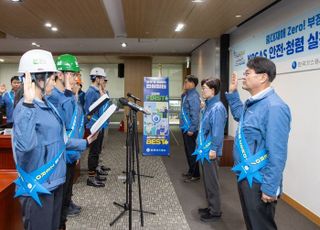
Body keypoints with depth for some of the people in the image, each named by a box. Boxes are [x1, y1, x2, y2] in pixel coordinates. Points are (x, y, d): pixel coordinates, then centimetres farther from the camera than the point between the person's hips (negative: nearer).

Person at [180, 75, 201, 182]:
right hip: (185, 128, 10)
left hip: (190, 129, -10)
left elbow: (195, 114, -22)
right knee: (188, 150, 17)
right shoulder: (186, 95, 12)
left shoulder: (194, 96, -18)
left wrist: (192, 129, -23)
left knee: (192, 151, -2)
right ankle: (191, 171, 29)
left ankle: (195, 175, 8)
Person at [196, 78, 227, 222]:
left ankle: (215, 212, 14)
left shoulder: (217, 108, -18)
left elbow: (218, 132, -22)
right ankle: (211, 207, 31)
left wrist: (213, 149, -22)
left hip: (210, 151, -10)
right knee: (207, 180, 18)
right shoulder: (207, 106, 11)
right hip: (204, 149, 10)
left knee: (212, 182, 1)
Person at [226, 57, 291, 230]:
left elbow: (277, 153, -26)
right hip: (245, 176, 9)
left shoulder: (274, 107, -24)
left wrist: (270, 188, -23)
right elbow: (239, 116, 29)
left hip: (259, 182, -9)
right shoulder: (253, 103, 5)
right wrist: (232, 93, 17)